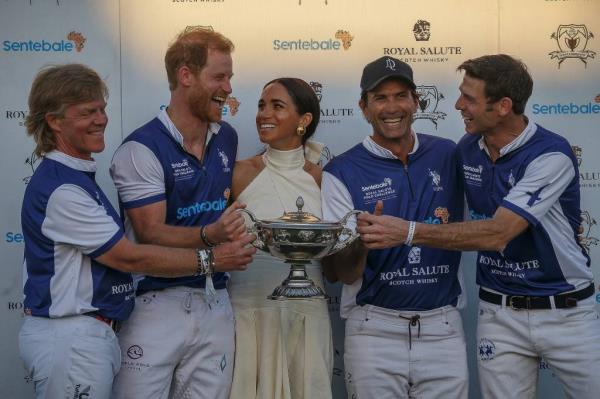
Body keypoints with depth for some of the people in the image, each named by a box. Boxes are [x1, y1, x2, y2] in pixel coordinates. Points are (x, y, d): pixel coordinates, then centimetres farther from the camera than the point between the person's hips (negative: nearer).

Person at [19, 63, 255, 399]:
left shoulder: (77, 177, 13)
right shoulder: (59, 189, -19)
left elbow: (112, 253, 15)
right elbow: (129, 258, -18)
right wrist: (209, 260, -13)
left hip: (89, 331, 10)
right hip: (71, 338, -10)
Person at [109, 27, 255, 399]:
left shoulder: (227, 138, 10)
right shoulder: (142, 149, -11)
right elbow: (150, 233, -16)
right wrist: (210, 235, -29)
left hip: (216, 303, 6)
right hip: (157, 303, -5)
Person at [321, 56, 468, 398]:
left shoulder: (447, 155, 2)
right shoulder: (342, 173, -4)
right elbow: (343, 274, -6)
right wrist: (361, 242, -27)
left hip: (443, 326, 2)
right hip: (375, 328, -2)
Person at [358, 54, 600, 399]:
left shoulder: (551, 154, -19)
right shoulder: (467, 149, 1)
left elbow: (497, 234, -28)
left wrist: (410, 232, -32)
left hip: (566, 310, -4)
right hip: (500, 314, 4)